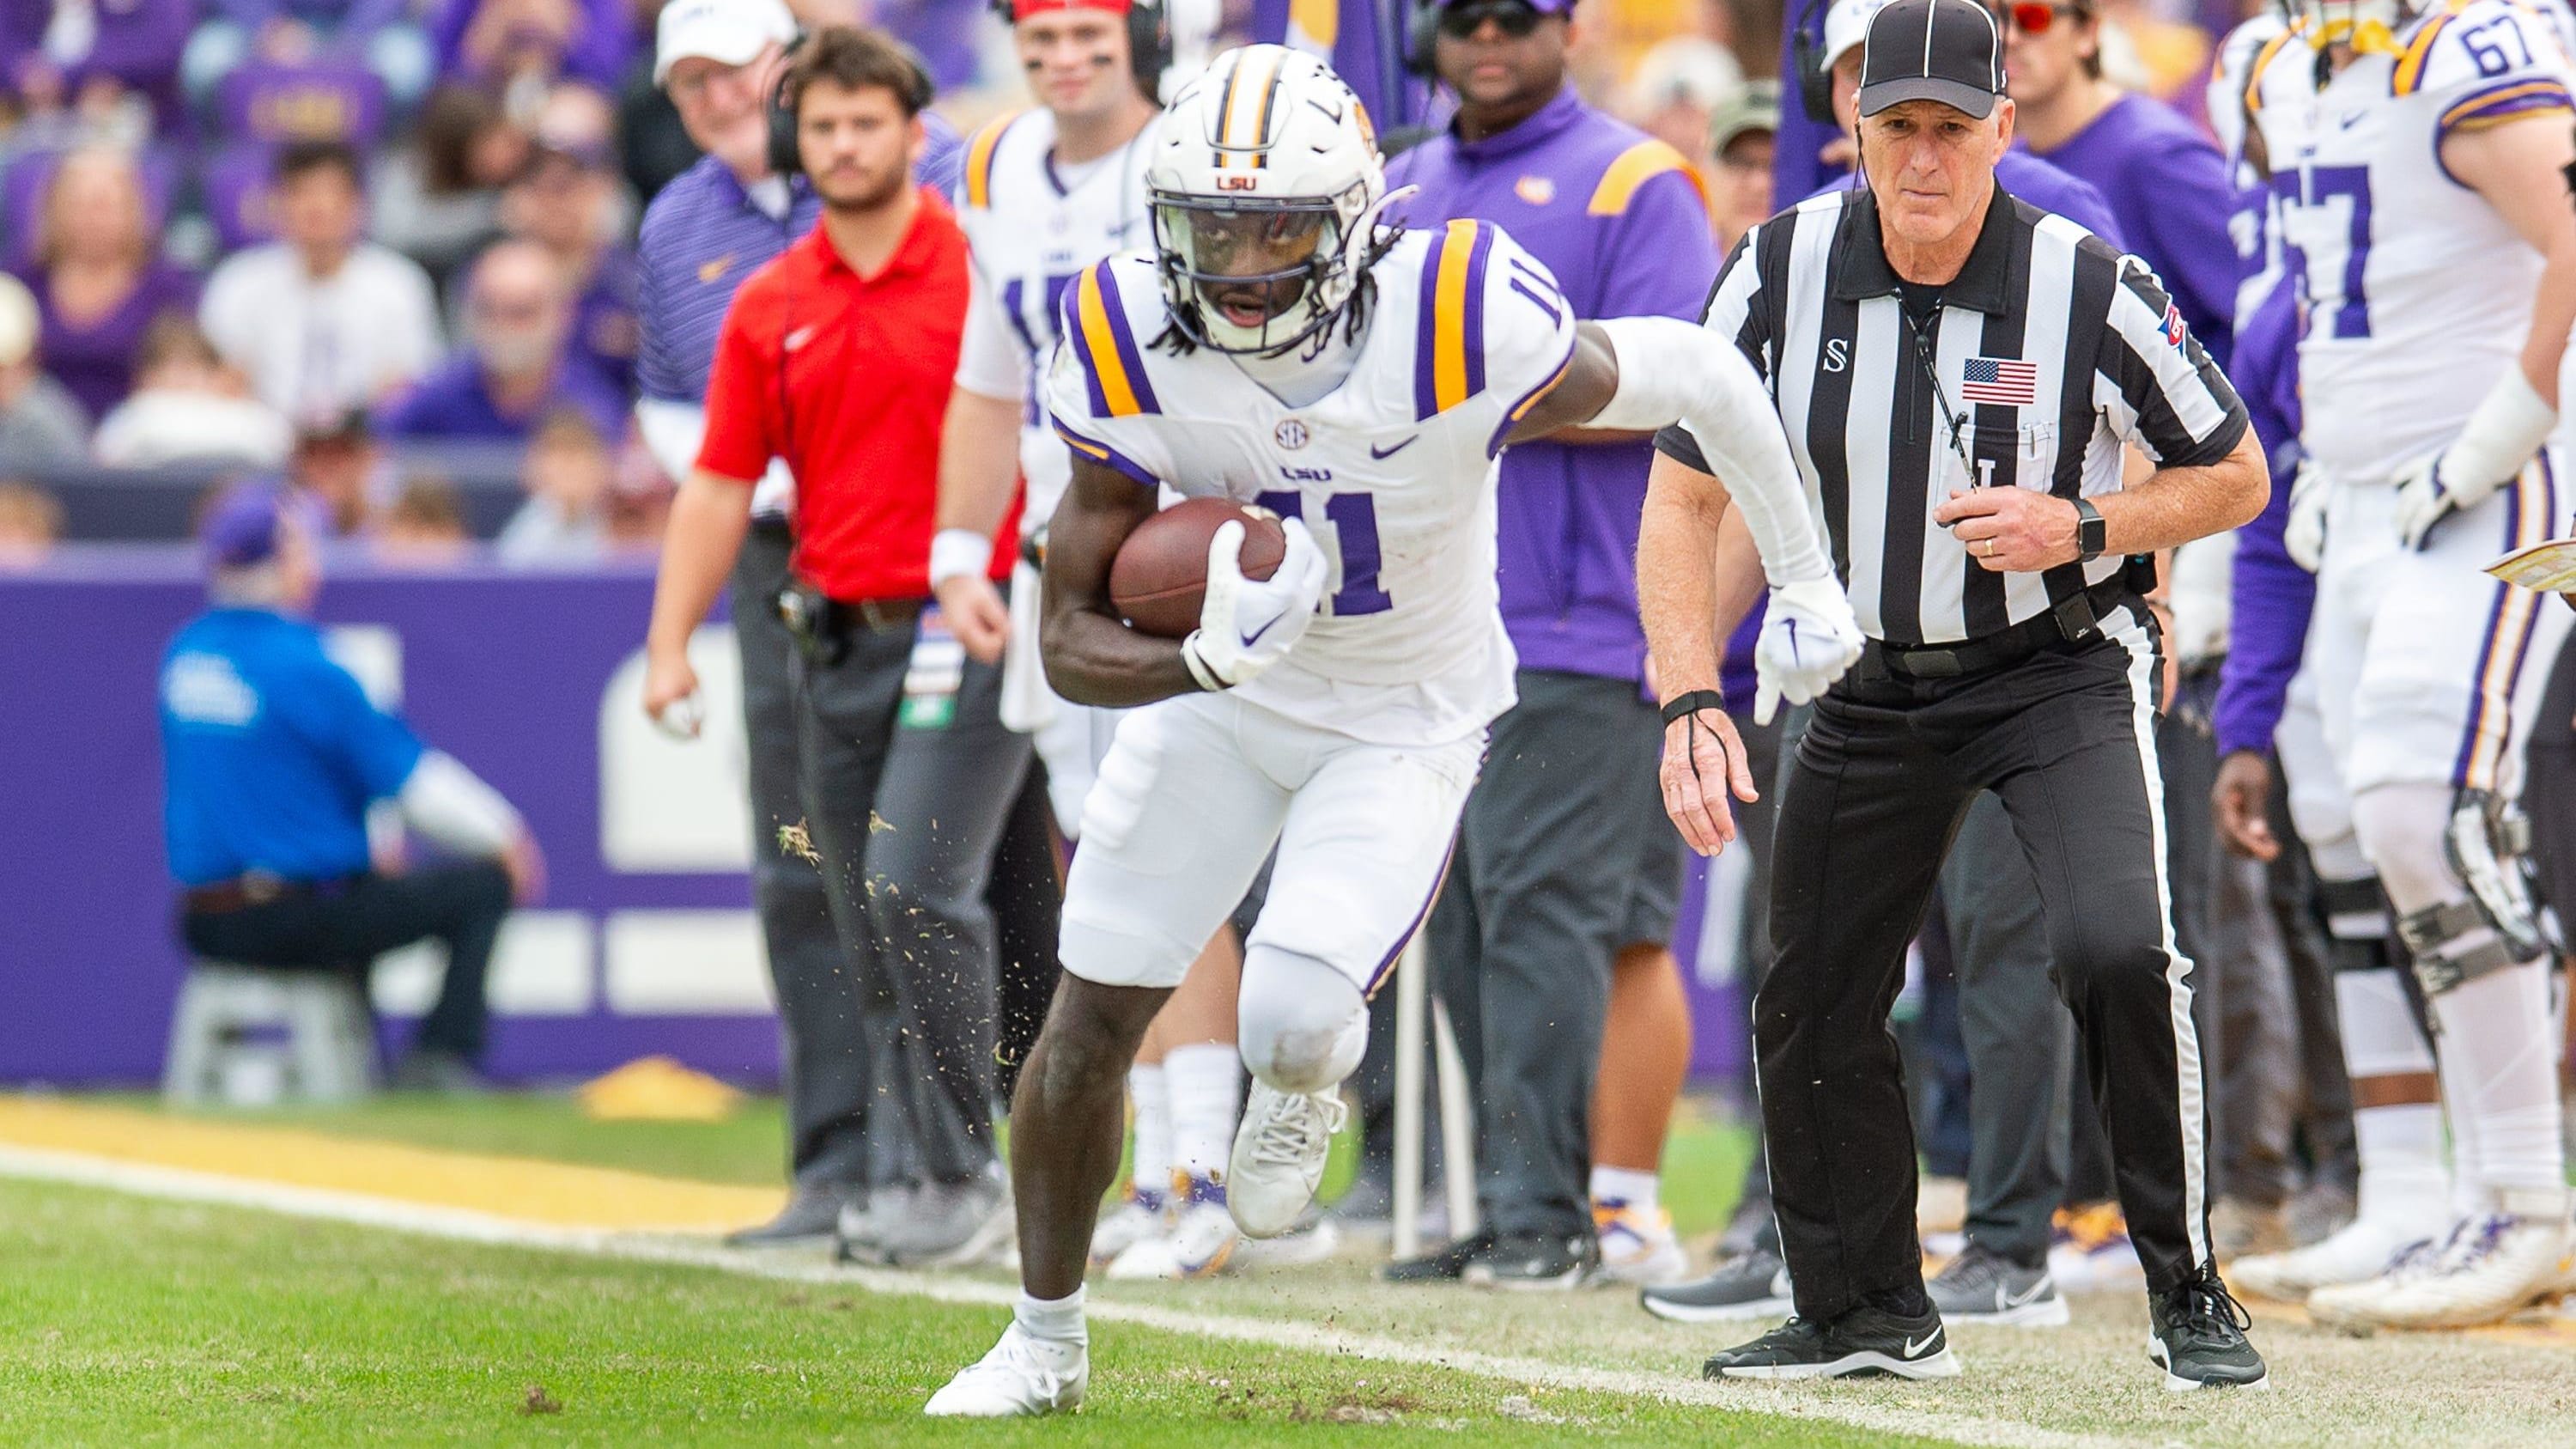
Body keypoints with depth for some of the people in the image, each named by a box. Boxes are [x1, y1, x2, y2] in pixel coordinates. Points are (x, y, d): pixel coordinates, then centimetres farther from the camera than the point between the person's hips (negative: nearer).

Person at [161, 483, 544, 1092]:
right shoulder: (302, 667, -17)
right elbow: (416, 781, -10)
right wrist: (504, 839, 6)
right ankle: (440, 1059, -7)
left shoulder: (184, 655, 7)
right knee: (485, 885, 2)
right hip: (294, 921, -8)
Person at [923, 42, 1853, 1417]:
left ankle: (1305, 1071, 20)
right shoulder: (1136, 352, -24)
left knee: (1293, 1017, -21)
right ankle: (1046, 1338, 27)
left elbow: (1697, 377, -17)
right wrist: (1204, 658, -42)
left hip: (1405, 723, -3)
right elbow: (1071, 643, -20)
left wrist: (1805, 581, -4)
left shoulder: (1457, 331, -34)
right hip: (1216, 690, 3)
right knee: (1090, 1018, 5)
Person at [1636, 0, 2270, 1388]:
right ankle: (1868, 1312, 28)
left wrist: (2081, 528, -22)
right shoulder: (1781, 274, -12)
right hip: (1872, 686, 4)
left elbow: (2235, 476, -4)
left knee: (2115, 950, -24)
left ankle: (2189, 1297, -9)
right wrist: (1690, 702, -15)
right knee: (1811, 1007, 7)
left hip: (2060, 666, -4)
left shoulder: (2088, 288, -18)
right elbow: (1684, 502, -4)